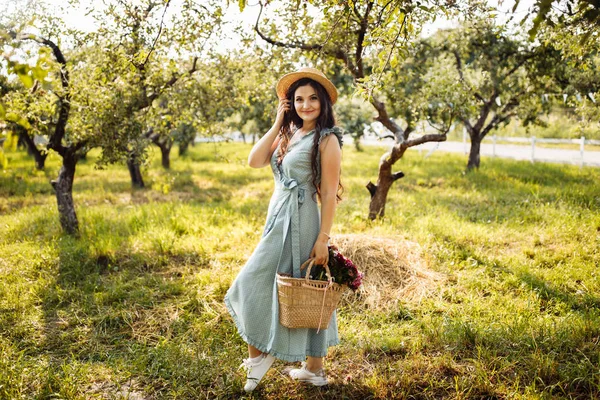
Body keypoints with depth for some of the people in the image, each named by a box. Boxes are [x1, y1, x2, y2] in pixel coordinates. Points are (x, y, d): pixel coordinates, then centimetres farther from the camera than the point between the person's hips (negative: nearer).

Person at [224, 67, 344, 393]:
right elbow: (254, 161, -1)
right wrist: (277, 123, -1)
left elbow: (330, 193, -12)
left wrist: (323, 238, -16)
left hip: (300, 222, -8)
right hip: (277, 220, 8)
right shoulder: (287, 134, 12)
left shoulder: (327, 140, -9)